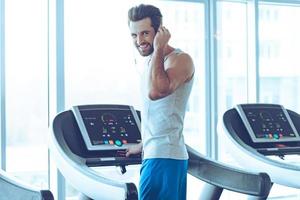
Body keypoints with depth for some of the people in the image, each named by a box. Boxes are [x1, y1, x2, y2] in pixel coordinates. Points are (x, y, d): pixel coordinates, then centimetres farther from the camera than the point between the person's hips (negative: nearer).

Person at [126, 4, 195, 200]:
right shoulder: (153, 61, 17)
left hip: (164, 157, -10)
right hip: (155, 154, 10)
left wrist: (158, 49, -19)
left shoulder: (180, 59, -12)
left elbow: (156, 91, -31)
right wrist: (143, 145, 34)